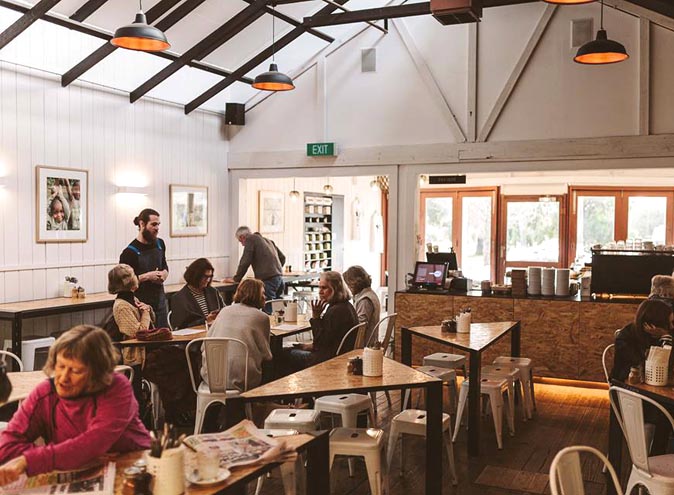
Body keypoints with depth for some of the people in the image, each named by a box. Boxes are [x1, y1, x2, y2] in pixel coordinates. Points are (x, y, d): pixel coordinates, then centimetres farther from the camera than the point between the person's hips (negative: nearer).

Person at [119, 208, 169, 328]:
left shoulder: (159, 244, 8)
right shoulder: (130, 252, -12)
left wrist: (164, 274, 1)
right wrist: (147, 276, -19)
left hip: (160, 302, 6)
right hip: (140, 304, -6)